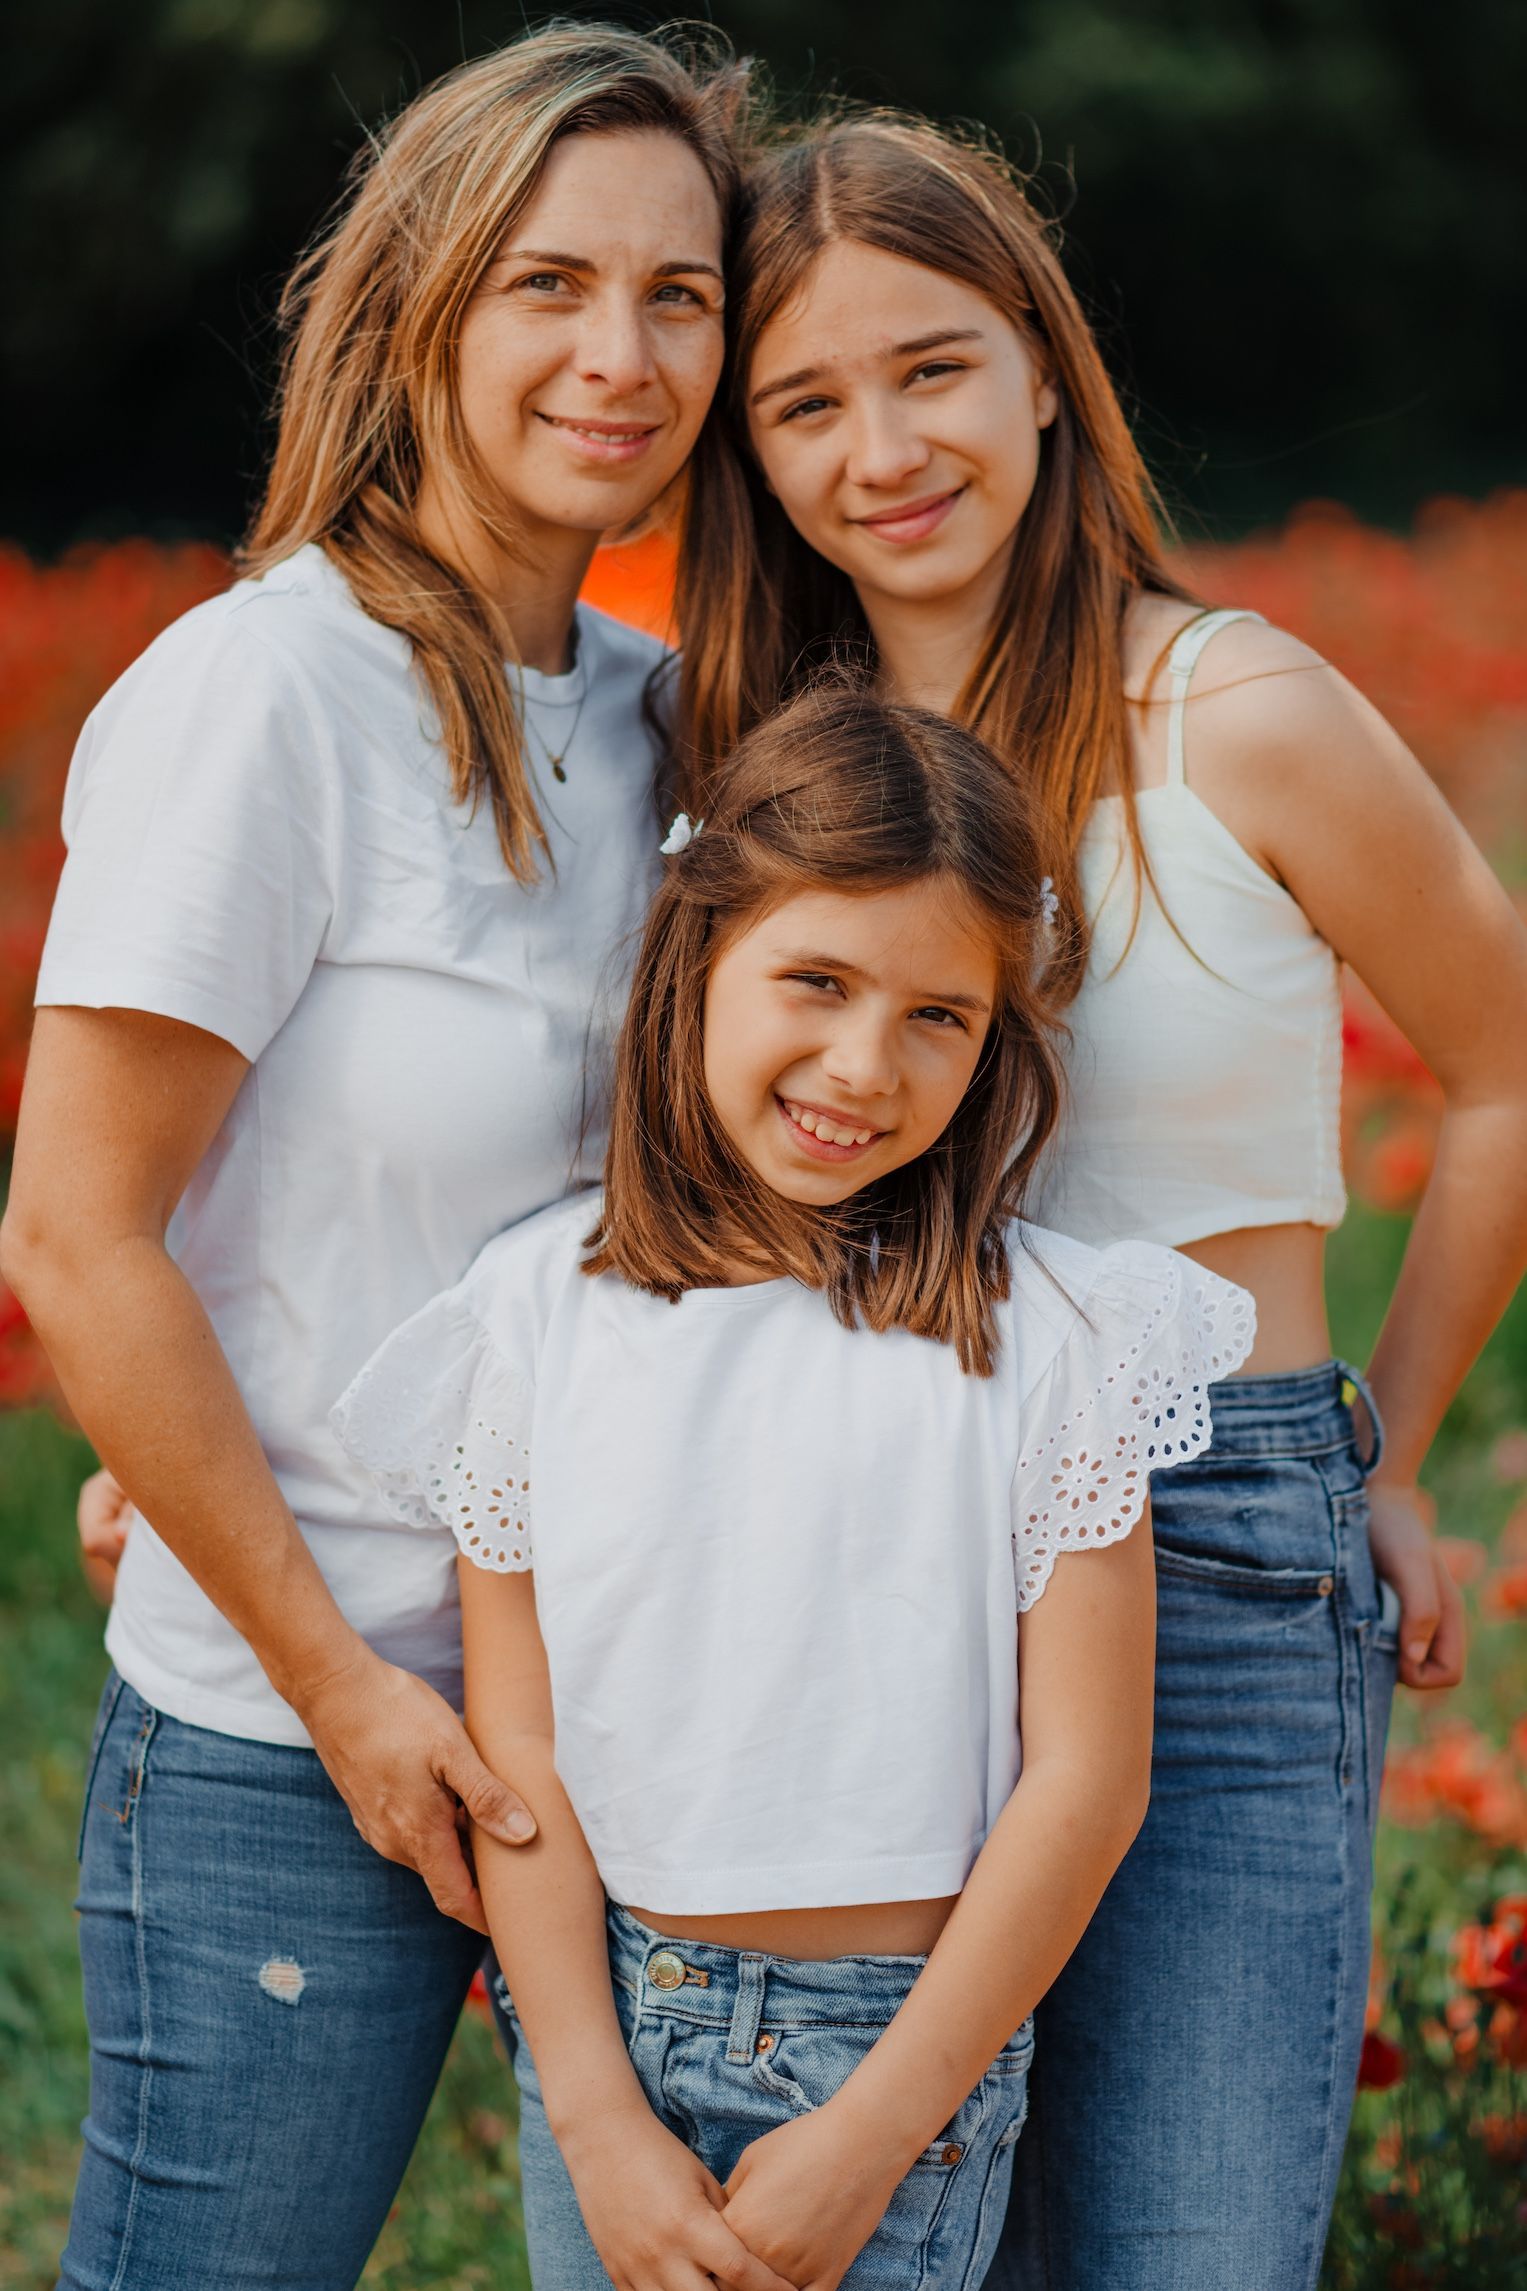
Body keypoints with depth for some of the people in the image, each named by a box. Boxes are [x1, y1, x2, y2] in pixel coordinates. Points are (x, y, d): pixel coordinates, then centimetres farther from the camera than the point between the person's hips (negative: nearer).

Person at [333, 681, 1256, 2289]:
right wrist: (599, 2121, -7)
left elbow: (1084, 1777, -8)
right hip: (601, 2018, 2)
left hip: (896, 2039, -2)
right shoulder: (539, 1308, -2)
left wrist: (868, 2139, -9)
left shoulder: (1039, 1337, -8)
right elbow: (515, 1741, -1)